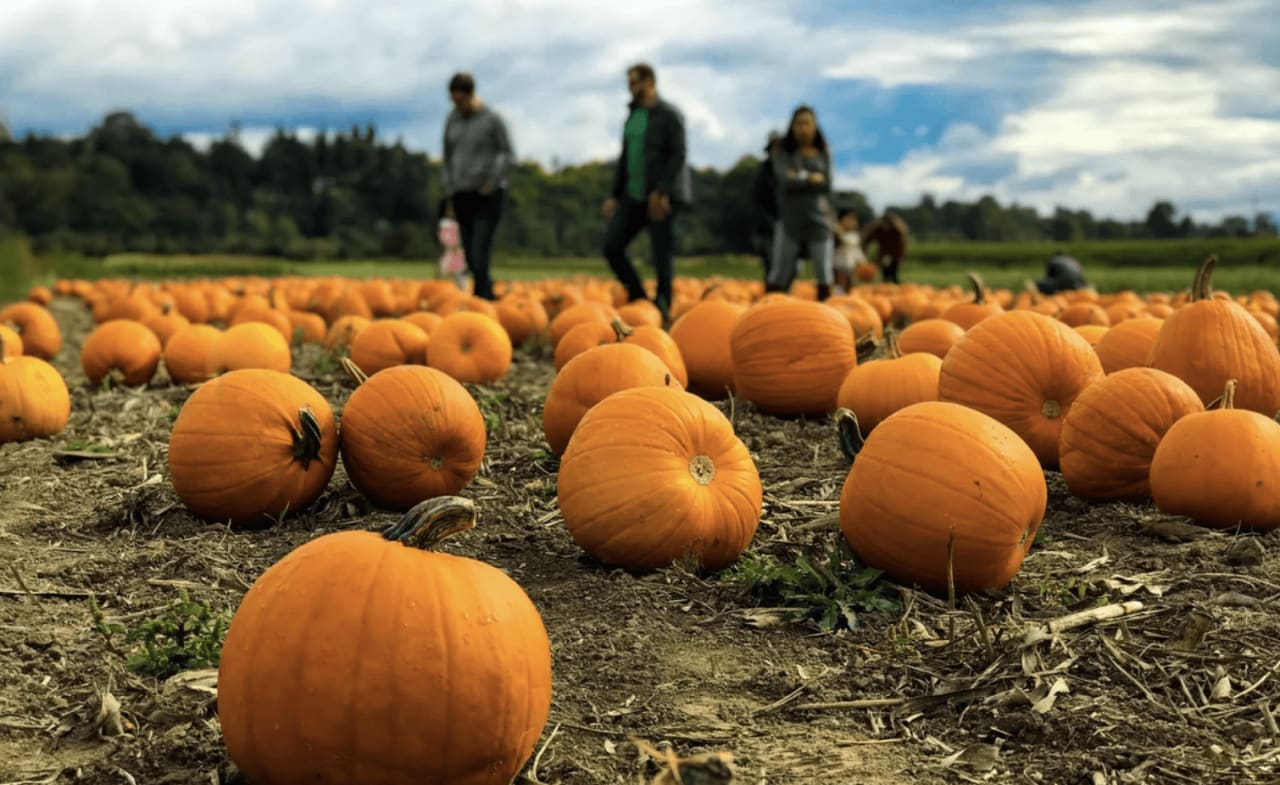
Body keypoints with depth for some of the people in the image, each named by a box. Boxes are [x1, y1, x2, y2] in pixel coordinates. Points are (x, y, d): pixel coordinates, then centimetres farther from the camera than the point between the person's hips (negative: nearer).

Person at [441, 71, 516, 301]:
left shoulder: (493, 119, -8)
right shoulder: (452, 119, 8)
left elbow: (509, 158, -5)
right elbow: (448, 159, 13)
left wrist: (491, 183, -13)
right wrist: (449, 197, 10)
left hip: (488, 196, -5)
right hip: (463, 196, 6)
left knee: (479, 254, -15)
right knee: (471, 256, 5)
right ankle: (489, 295, 21)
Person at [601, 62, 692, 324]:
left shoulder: (669, 115, -7)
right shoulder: (633, 114, 16)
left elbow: (678, 155, -14)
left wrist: (662, 192, -22)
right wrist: (614, 195, 15)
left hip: (663, 197, -8)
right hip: (634, 195, 8)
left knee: (662, 253, -5)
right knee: (612, 245, 0)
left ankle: (663, 309, 6)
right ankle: (637, 298, 12)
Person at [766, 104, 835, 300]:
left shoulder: (823, 153, 7)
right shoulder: (782, 152, 2)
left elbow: (826, 183, -5)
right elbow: (785, 180, -12)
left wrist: (799, 177, -8)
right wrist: (810, 178, -6)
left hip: (818, 220, 2)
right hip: (790, 220, -2)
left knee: (824, 275, 0)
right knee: (778, 277, -2)